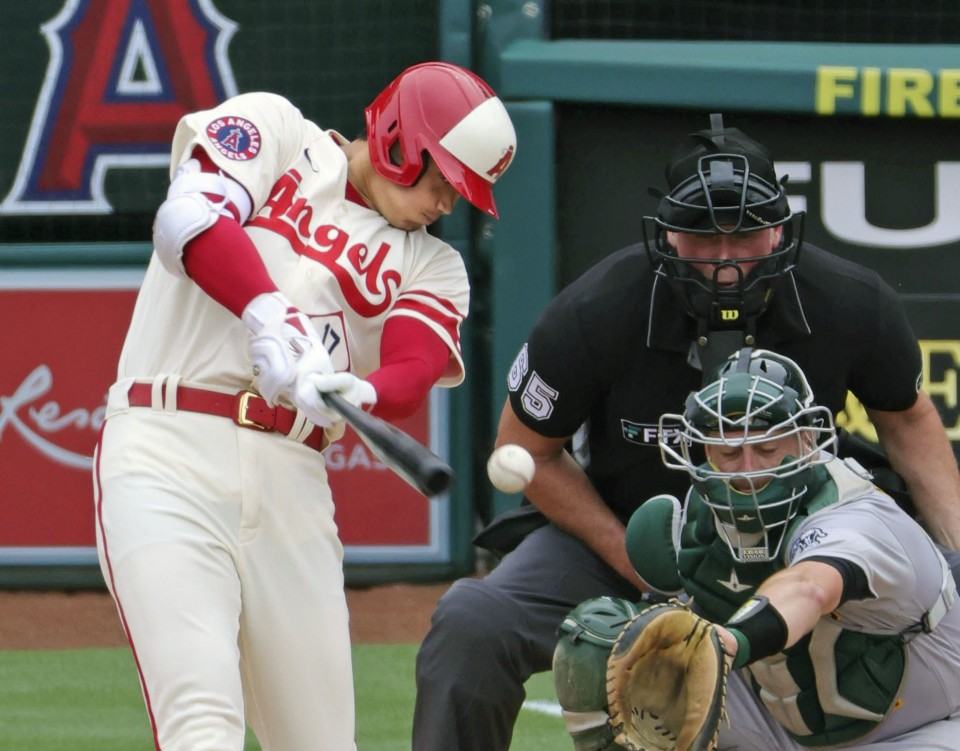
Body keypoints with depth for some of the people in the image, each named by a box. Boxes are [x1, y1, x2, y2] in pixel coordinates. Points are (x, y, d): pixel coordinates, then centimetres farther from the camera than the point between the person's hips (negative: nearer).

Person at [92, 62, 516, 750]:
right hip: (168, 454, -5)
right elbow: (189, 221, -10)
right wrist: (271, 315, -28)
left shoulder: (432, 266, 19)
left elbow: (412, 376, 0)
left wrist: (354, 394, -24)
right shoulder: (273, 131, 10)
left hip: (293, 482, 5)